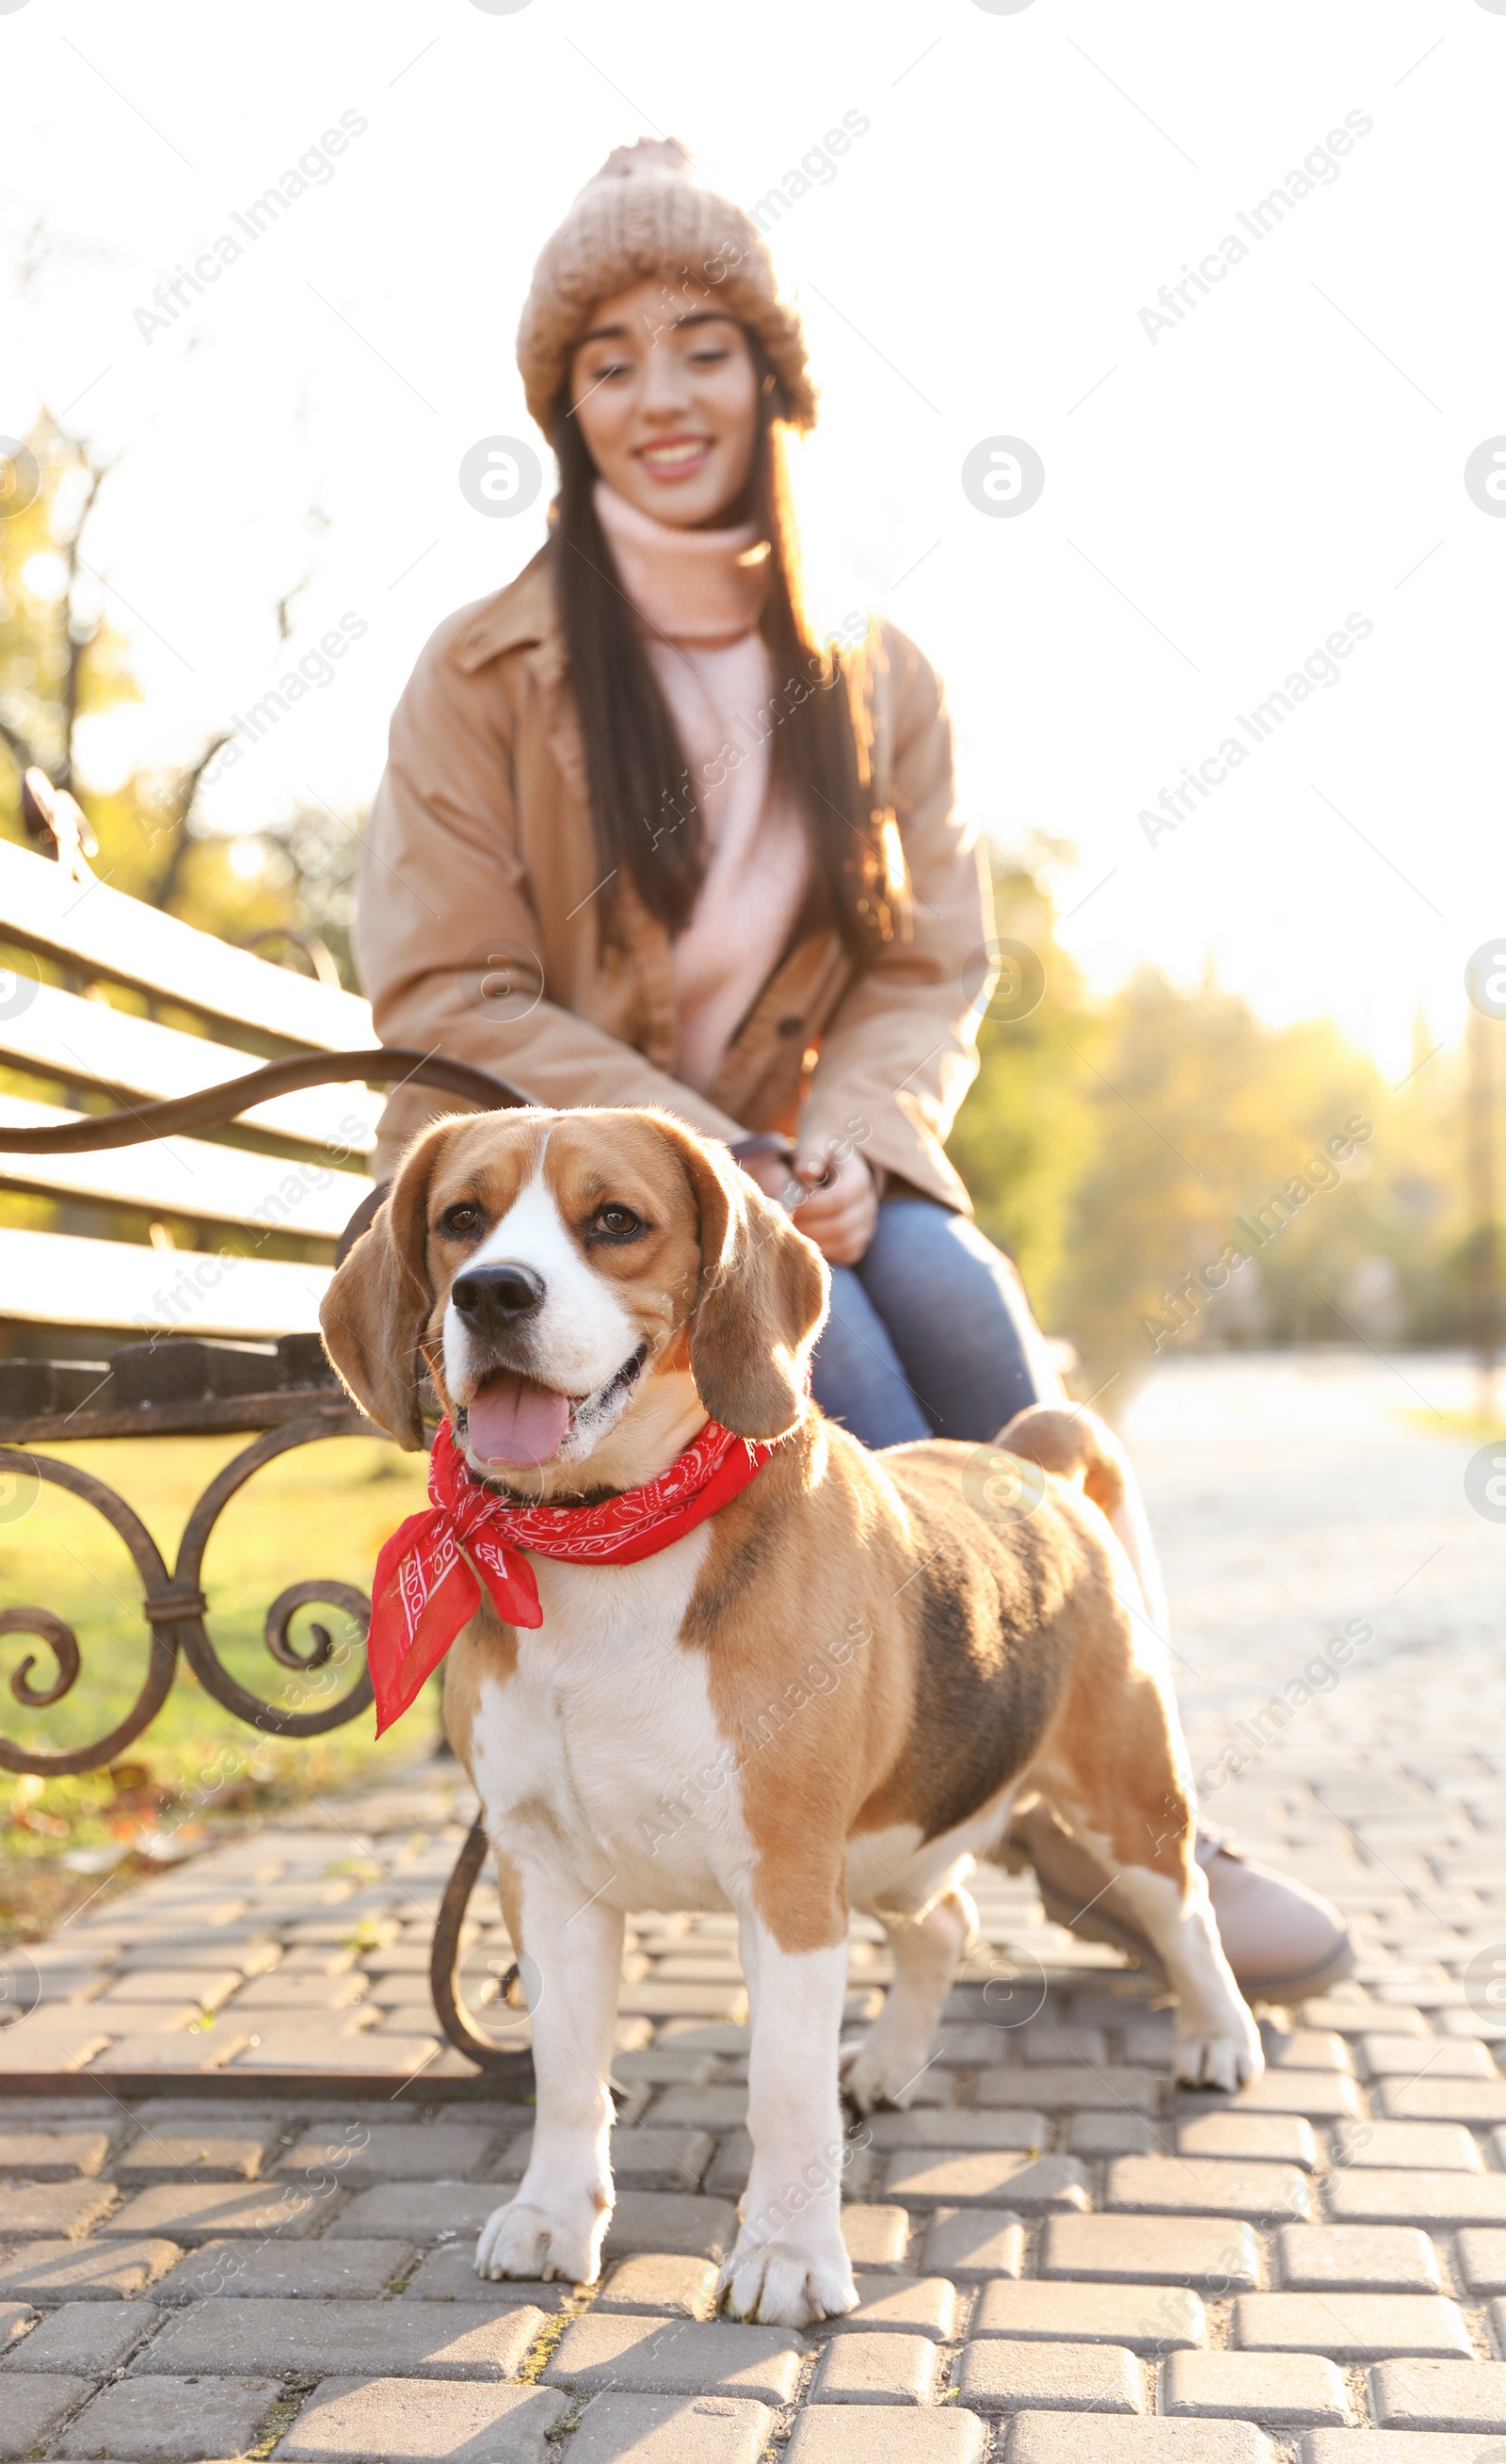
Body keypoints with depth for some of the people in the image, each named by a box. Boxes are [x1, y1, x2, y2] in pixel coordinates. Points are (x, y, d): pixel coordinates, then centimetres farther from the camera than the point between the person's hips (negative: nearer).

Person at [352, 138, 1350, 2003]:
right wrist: (701, 1157, -20)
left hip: (802, 1167, 3)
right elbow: (448, 996, -8)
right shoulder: (485, 675, -4)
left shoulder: (875, 682, 7)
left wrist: (848, 1140, -16)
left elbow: (930, 968, 5)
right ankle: (1048, 1796, -23)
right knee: (813, 1327, -31)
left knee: (950, 1286, -29)